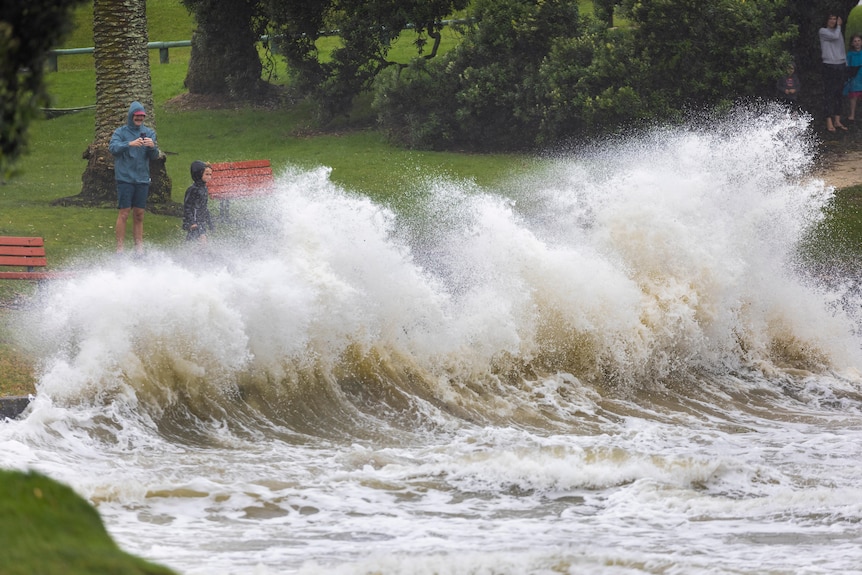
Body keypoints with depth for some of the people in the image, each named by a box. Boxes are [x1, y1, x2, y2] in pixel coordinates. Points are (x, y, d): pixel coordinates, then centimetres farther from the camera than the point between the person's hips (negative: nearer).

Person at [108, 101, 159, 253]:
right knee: (123, 214, -8)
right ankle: (119, 248, -7)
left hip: (142, 179, 4)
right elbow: (113, 148, -14)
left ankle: (139, 247, 9)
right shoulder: (121, 132, 2)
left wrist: (152, 147, -18)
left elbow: (154, 156, 5)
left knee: (139, 215, 6)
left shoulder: (149, 132, 12)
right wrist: (129, 144, -31)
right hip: (125, 179, -4)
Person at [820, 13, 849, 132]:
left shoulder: (838, 32, 19)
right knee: (829, 94, -7)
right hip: (829, 65, -7)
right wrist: (839, 26, -1)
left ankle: (837, 121, 10)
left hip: (840, 65, 7)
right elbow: (835, 36, -17)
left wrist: (846, 63, 13)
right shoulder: (823, 31, -1)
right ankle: (829, 122, -8)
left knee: (839, 93, 6)